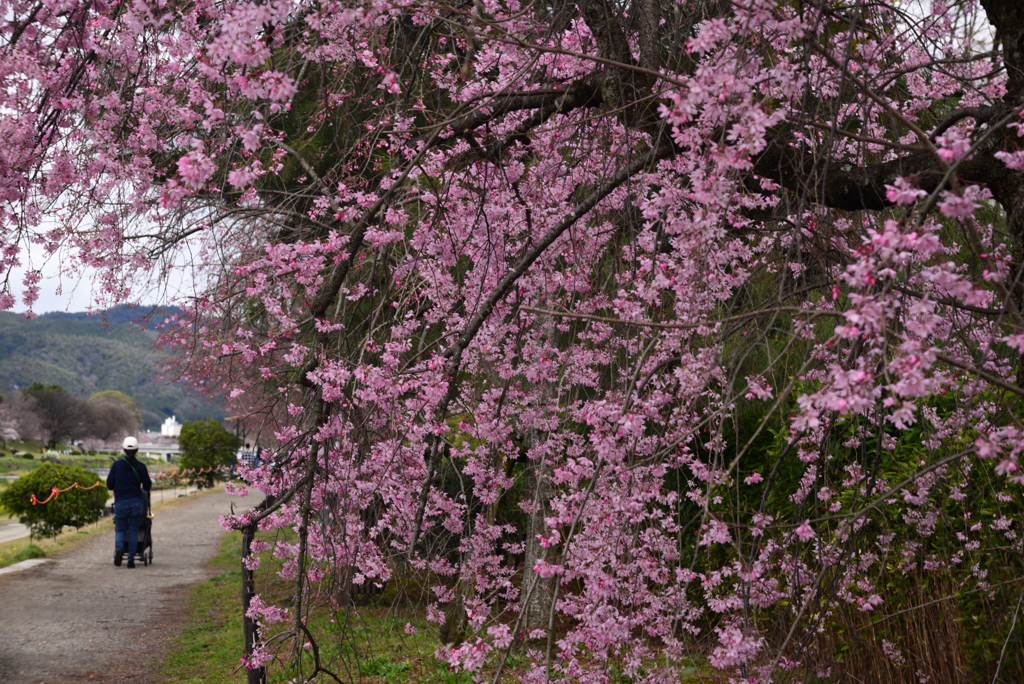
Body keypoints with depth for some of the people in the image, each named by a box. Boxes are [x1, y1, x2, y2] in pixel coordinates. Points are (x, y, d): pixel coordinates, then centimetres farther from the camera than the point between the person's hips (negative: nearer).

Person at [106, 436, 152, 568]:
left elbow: (109, 485, 3)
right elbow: (147, 486, 1)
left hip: (120, 503, 0)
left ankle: (119, 548, -20)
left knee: (121, 530, 10)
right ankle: (131, 560, 3)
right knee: (133, 531, 7)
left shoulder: (116, 465, -1)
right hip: (136, 502, 0)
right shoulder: (140, 467, -3)